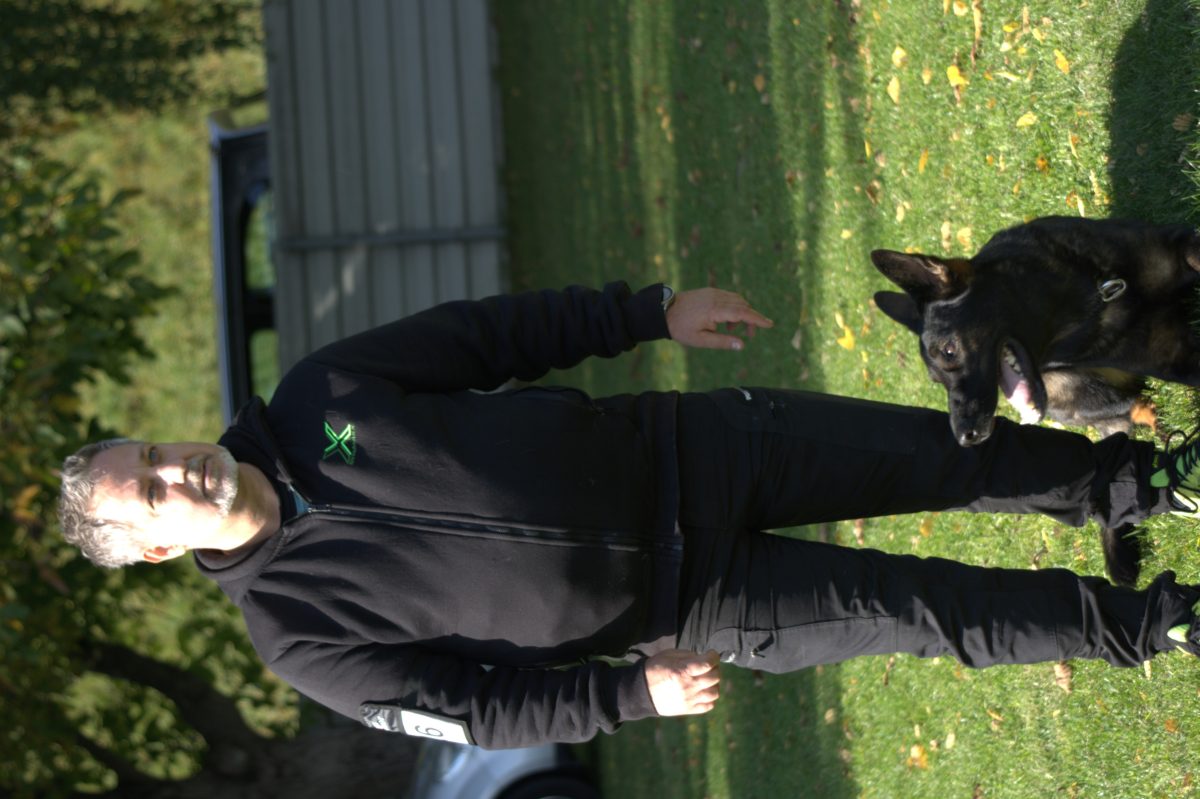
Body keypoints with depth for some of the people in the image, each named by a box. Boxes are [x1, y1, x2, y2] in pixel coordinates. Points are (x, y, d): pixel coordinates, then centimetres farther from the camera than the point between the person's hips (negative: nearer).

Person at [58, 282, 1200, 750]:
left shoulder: (319, 397, -6)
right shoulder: (302, 637, -13)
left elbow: (494, 331, 1)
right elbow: (467, 706, -8)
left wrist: (653, 311, 0)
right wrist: (632, 693, -11)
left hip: (680, 447, 3)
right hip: (679, 606, -3)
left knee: (949, 455, 1)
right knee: (918, 611, -5)